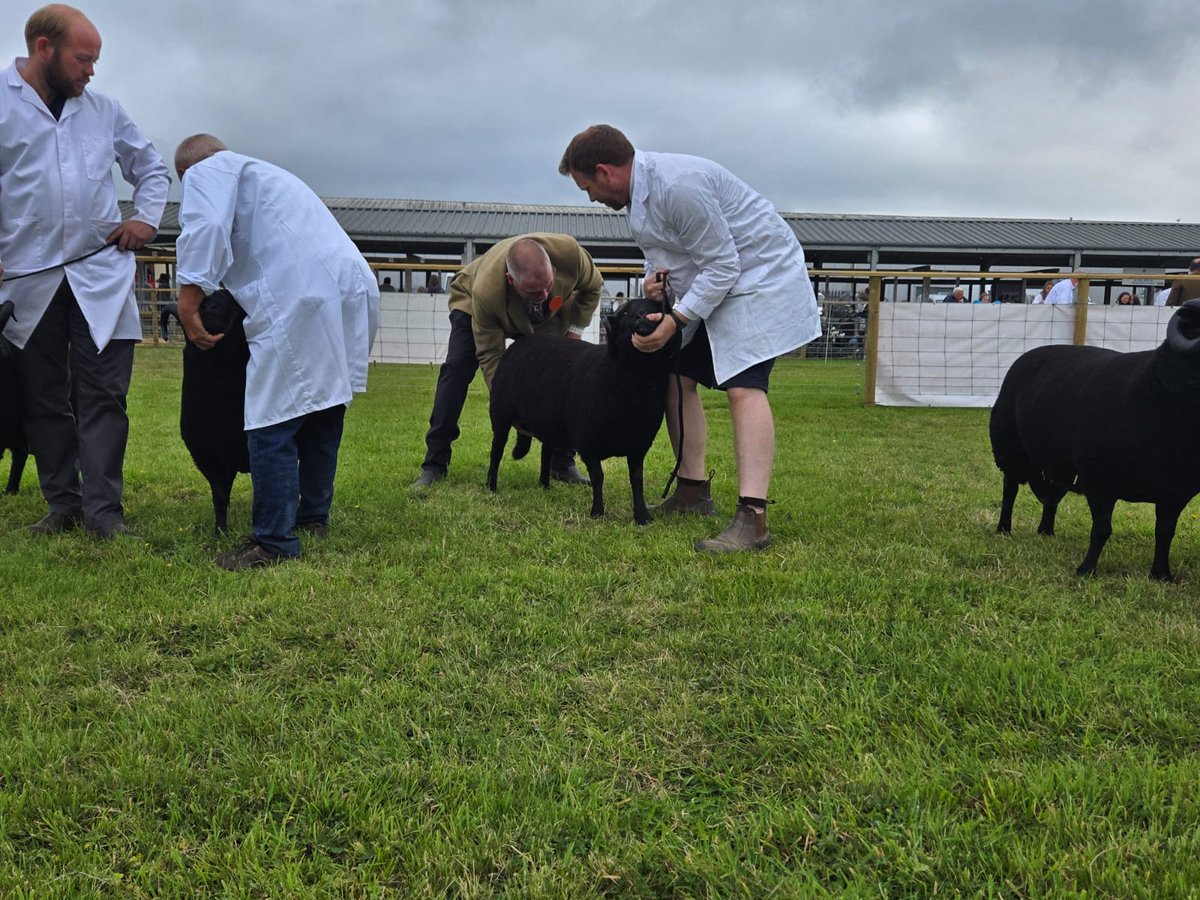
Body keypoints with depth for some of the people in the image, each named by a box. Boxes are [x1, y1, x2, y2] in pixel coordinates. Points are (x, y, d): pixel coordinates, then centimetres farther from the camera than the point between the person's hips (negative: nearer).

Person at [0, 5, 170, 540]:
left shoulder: (103, 110, 12)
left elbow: (152, 169, 23)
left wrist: (147, 217, 6)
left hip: (102, 276, 1)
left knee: (103, 397, -4)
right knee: (44, 400, 6)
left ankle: (103, 512, -2)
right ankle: (62, 506, 16)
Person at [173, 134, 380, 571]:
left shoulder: (207, 171, 13)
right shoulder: (265, 173, 38)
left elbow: (206, 228, -8)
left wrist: (188, 301, -10)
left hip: (301, 299, -9)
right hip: (355, 289, 9)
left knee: (273, 424, -5)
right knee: (323, 412, 20)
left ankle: (274, 542, -3)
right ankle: (314, 517, 31)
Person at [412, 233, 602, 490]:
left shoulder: (569, 251, -39)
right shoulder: (485, 291, -45)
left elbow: (592, 286, -13)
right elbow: (490, 356, -33)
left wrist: (575, 328, -19)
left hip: (544, 317, 3)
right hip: (471, 305, -3)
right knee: (456, 368, -22)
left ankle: (563, 463, -1)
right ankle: (435, 464, -14)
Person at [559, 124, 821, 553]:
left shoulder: (677, 186, -27)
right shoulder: (637, 189, 4)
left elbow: (723, 265, -25)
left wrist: (677, 319, -28)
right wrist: (657, 276, -6)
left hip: (760, 276, -10)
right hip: (712, 282, 10)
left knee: (744, 388, -24)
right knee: (676, 377, 8)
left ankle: (752, 518, -32)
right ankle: (693, 491, 15)